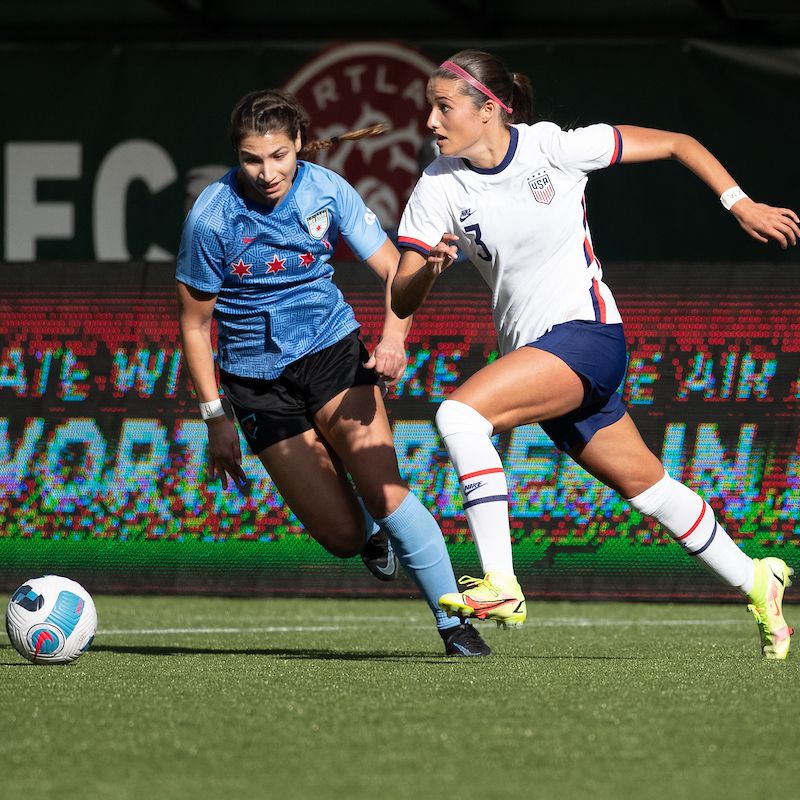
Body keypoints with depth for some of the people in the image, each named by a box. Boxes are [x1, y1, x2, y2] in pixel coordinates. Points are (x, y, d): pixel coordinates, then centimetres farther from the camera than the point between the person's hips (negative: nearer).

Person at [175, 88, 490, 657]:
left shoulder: (327, 190, -10)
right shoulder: (212, 218, -15)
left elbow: (395, 270, -5)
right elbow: (195, 325, -5)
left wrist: (394, 338, -24)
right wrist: (217, 418, -6)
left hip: (332, 351, 1)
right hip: (257, 382, -1)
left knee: (384, 492, -19)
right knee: (343, 535, -6)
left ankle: (454, 624, -7)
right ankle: (374, 532, 33)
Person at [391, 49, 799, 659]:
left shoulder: (554, 147, -11)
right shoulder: (438, 188, -1)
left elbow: (677, 144, 0)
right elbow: (402, 302, -4)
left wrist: (742, 206, -4)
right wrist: (428, 266, -25)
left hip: (586, 334, -6)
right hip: (532, 353, 6)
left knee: (460, 414, -26)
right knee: (644, 484, 14)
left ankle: (501, 587, -25)